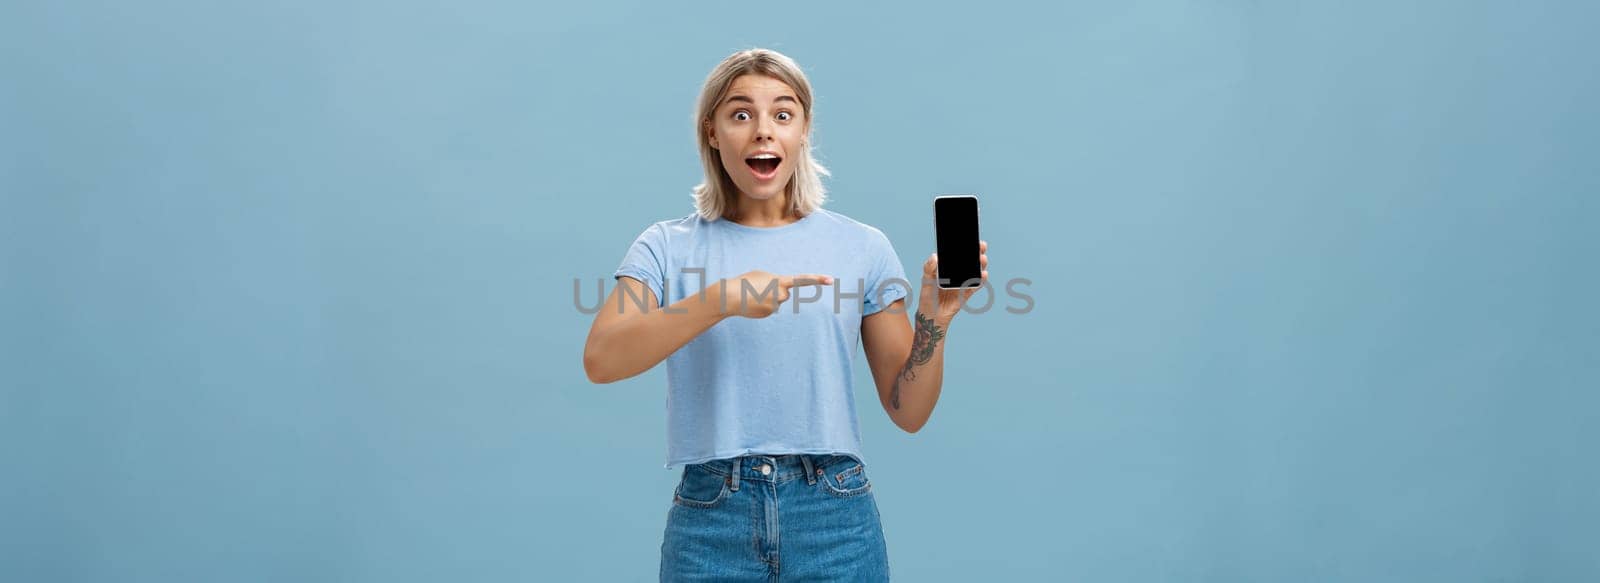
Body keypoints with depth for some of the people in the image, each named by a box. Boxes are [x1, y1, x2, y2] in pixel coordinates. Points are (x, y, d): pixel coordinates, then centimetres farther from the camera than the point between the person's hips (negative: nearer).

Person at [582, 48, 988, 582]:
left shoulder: (863, 248, 3)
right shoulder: (667, 248, 2)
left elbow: (908, 411, 4)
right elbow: (600, 361, -15)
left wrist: (935, 317, -12)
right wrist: (722, 298, -24)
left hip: (834, 517, 1)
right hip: (708, 517, 0)